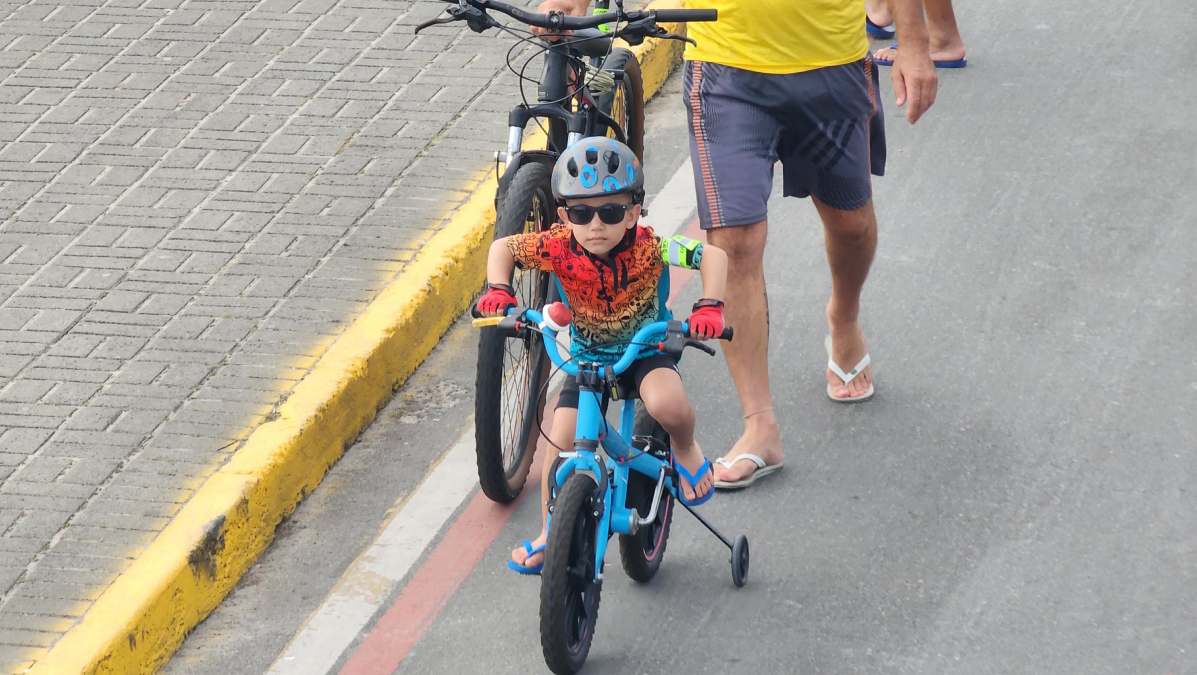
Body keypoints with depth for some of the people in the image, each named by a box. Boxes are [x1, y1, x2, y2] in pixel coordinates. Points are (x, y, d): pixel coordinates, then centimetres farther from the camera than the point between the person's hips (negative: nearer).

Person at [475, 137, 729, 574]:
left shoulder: (647, 247, -27)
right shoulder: (559, 248, -21)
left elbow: (712, 255, -24)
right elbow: (503, 248, -6)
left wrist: (709, 307, -37)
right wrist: (497, 291, -23)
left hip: (646, 349, -2)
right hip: (588, 354, 2)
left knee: (667, 404, -34)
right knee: (561, 441, -11)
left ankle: (685, 450, 3)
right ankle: (549, 533, 12)